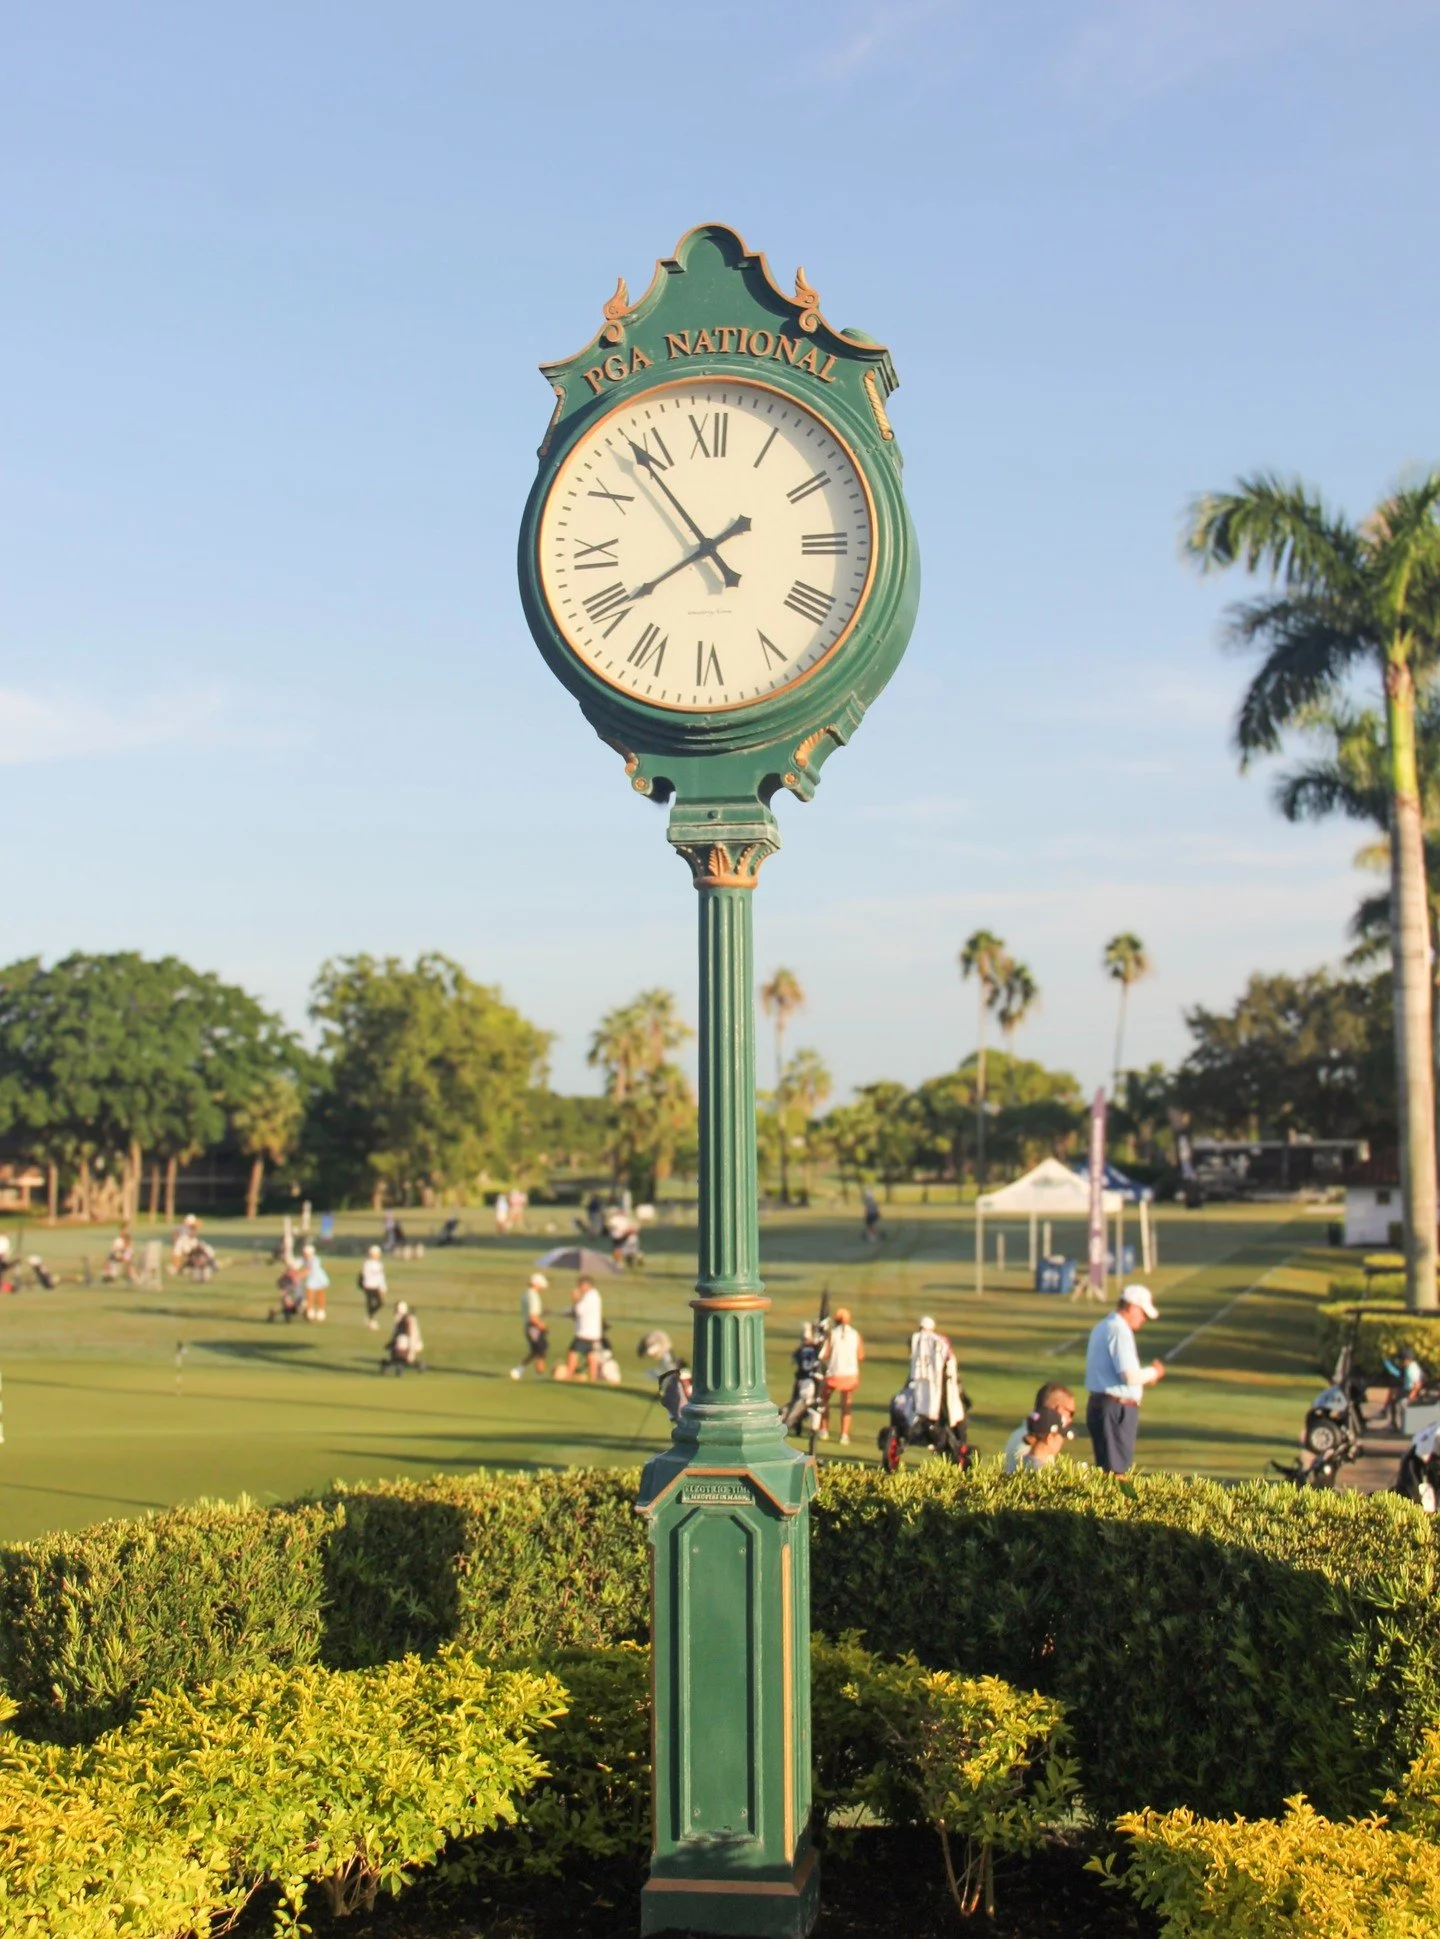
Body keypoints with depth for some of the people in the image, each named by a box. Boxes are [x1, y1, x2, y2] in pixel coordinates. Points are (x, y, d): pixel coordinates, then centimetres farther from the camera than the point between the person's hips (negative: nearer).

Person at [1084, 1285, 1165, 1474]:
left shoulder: (1102, 1328, 16)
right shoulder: (1120, 1330, -15)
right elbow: (1130, 1376, -21)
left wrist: (1144, 1378, 16)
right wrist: (1154, 1372, -4)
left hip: (1099, 1404, 10)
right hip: (1117, 1408, -10)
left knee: (1105, 1468, 14)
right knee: (1117, 1471, -7)